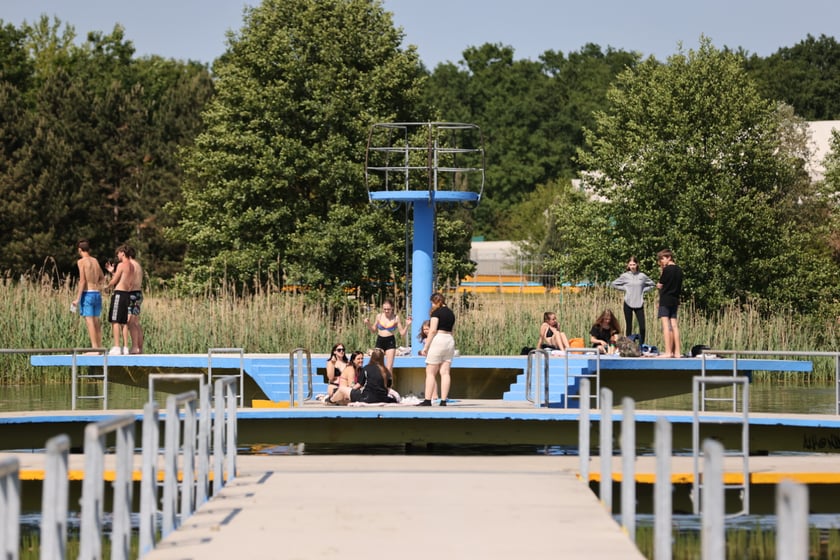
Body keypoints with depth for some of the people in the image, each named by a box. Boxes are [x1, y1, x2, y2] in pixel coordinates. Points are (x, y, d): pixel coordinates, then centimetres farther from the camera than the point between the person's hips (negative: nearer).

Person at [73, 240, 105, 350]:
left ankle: (94, 347, -14)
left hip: (87, 294, -6)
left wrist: (77, 298, -13)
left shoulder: (81, 261, -6)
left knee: (89, 321, -8)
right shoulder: (95, 261, 12)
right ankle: (99, 347, 14)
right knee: (96, 321, 13)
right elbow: (102, 278, 20)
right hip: (97, 294, 6)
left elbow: (82, 280, -13)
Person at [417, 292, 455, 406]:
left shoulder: (436, 312, -8)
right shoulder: (451, 313, 15)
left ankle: (428, 400, -8)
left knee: (430, 373, -4)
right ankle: (443, 400, -3)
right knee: (445, 372, 3)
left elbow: (433, 330, -14)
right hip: (450, 340, 7)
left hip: (438, 340, -7)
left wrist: (425, 347, -12)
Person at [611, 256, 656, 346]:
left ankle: (641, 346, 4)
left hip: (639, 304, 0)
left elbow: (652, 284, 15)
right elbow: (614, 284, 11)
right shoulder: (625, 276, 1)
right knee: (629, 326, 3)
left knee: (642, 327, -7)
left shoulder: (642, 276, 3)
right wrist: (624, 289, 1)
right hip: (628, 303, 0)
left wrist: (644, 290, 2)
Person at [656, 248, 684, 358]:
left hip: (665, 299, -7)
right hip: (675, 300, 7)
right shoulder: (679, 270, 11)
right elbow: (680, 287, 15)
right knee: (674, 325, 9)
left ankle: (668, 352, -14)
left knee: (665, 325, -8)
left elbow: (660, 285, -6)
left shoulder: (667, 269, -12)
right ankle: (677, 352, 8)